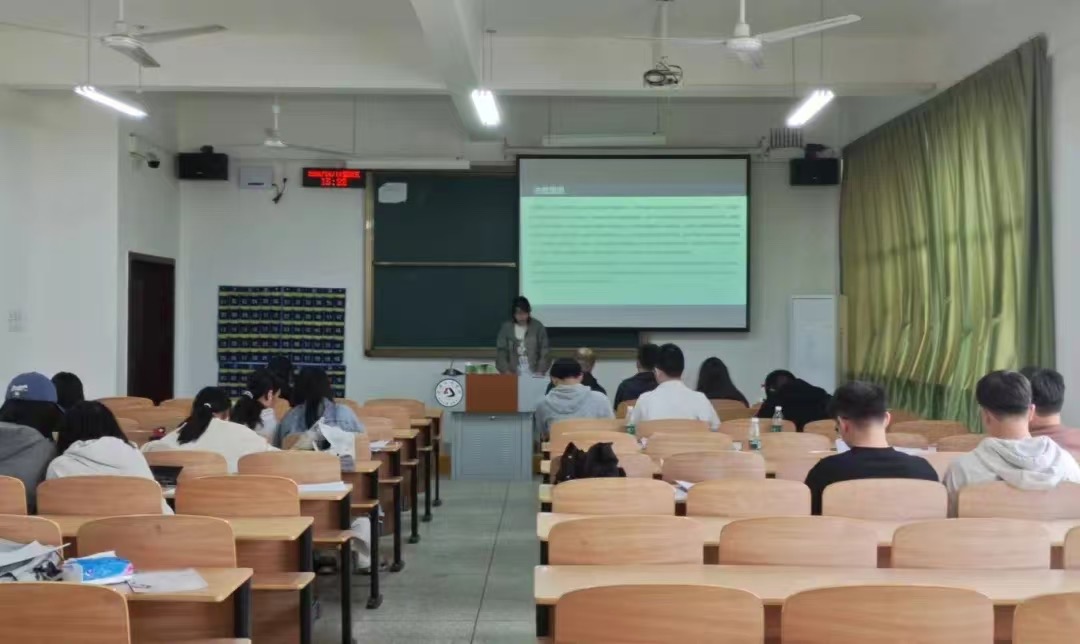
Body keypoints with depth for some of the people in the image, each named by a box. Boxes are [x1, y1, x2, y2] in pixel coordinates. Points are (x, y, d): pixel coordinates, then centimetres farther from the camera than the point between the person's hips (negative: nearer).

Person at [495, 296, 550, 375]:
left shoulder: (538, 327, 0)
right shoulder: (506, 328, 1)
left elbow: (545, 351, 0)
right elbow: (501, 351, 1)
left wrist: (541, 371, -10)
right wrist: (506, 370, -12)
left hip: (534, 373, 0)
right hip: (513, 373, 0)